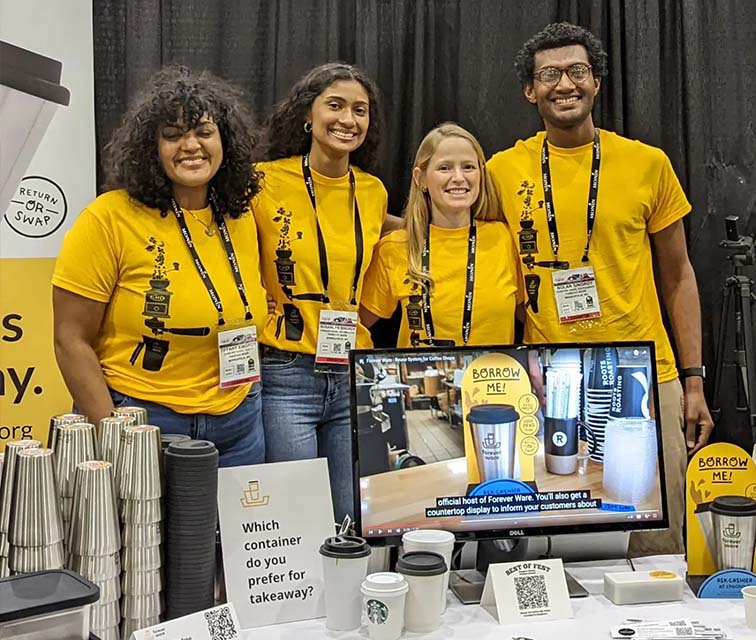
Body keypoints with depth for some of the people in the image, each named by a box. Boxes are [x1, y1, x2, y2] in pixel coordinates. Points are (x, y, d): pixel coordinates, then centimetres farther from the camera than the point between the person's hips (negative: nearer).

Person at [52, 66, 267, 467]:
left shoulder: (240, 218, 4)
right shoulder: (110, 218, -12)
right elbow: (72, 340, -11)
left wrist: (248, 404, 9)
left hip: (237, 426, 5)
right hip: (140, 423, -5)